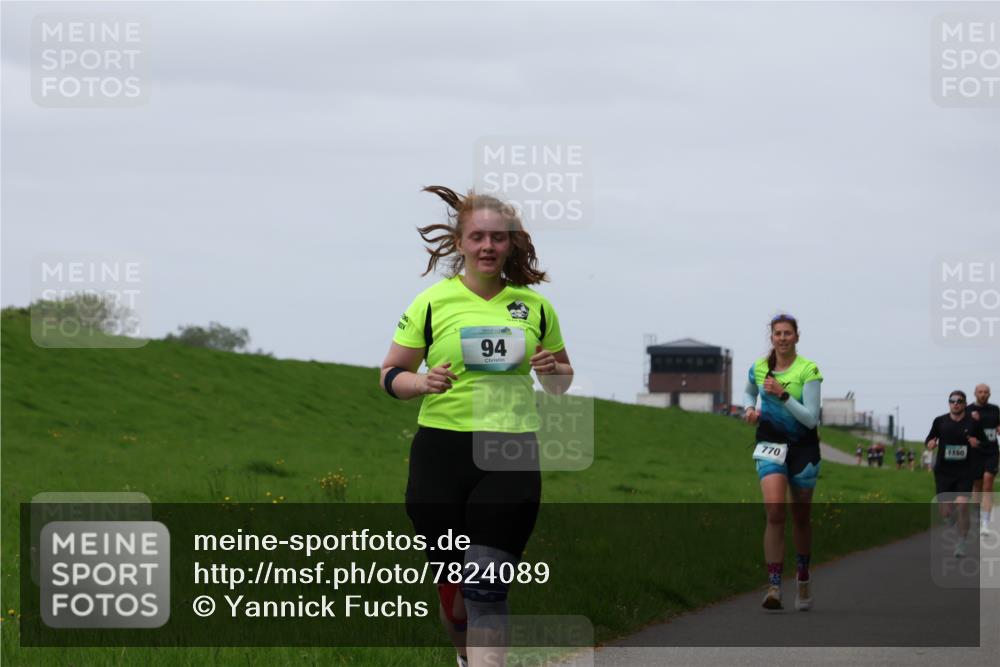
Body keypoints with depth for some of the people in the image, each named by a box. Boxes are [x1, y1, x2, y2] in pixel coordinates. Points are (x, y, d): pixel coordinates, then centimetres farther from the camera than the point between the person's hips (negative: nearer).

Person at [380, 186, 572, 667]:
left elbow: (562, 381, 19)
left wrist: (550, 370, -4)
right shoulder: (433, 303, 2)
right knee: (452, 583, 7)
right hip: (441, 451, 0)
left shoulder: (533, 305, 9)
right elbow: (390, 374, 7)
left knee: (488, 586, -11)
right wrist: (423, 382, -15)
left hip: (512, 455, 0)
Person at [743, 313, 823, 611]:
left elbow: (811, 418, -16)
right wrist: (749, 408, 1)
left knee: (801, 517, 11)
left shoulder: (808, 370, -11)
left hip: (803, 446, -1)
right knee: (774, 510, -19)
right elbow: (749, 392, 23)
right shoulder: (759, 368, 0)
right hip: (770, 444, 1)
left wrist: (783, 395, -26)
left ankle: (803, 579, 34)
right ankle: (774, 586, -23)